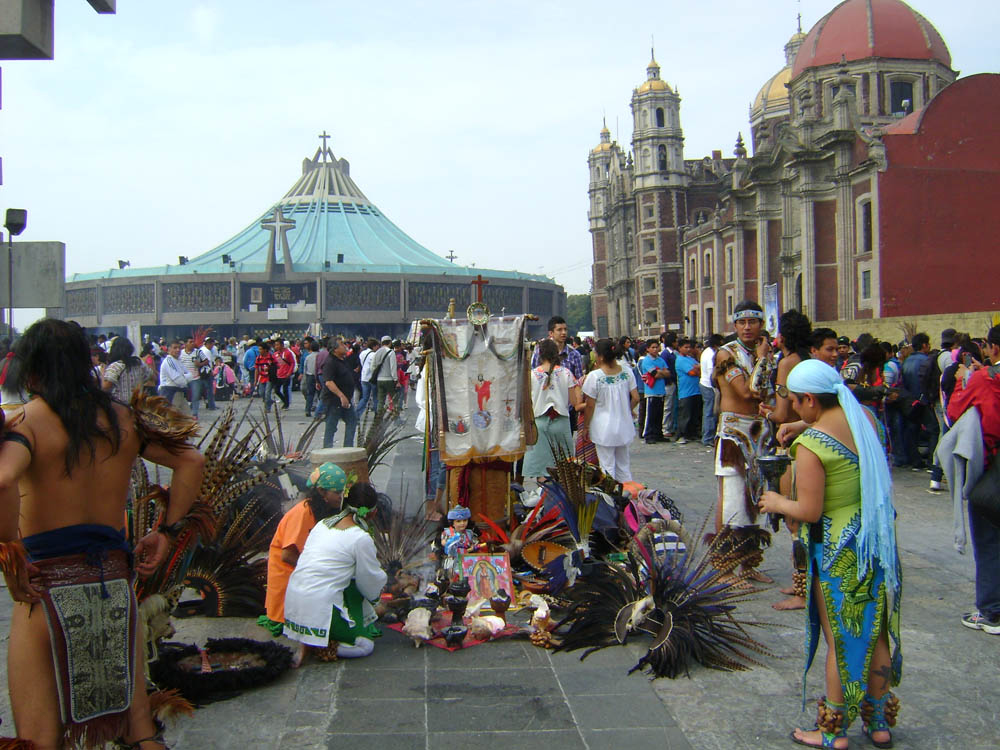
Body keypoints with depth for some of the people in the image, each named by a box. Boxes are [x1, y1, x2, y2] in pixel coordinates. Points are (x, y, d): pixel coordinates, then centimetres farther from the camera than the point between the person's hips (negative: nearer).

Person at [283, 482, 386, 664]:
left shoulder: (322, 524, 9)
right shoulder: (361, 538, -12)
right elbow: (371, 581, 0)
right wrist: (381, 578, 25)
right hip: (319, 613, -7)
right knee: (366, 645, 8)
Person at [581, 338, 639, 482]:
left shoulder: (594, 376, -17)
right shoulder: (626, 372, -4)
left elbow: (590, 406, -12)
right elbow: (636, 398, -2)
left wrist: (586, 427, -1)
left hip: (604, 430, -5)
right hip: (624, 427, 5)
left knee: (607, 466, 6)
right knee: (624, 465, 18)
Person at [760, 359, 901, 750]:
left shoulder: (811, 444, -22)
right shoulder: (864, 418, -1)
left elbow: (810, 511, -21)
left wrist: (777, 503, -3)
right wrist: (802, 426, 17)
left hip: (838, 551, -7)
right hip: (879, 540, 7)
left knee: (840, 640, 5)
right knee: (876, 633, 17)